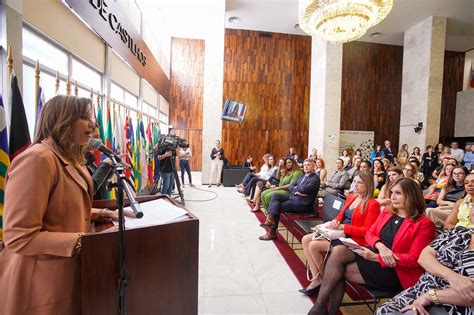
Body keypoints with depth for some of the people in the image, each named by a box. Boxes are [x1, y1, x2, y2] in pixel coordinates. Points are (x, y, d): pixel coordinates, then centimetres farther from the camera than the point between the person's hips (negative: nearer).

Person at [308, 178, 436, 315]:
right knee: (338, 251, -23)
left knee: (337, 270, -22)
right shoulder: (386, 212, 11)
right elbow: (369, 234, 10)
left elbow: (415, 259, -13)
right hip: (375, 254, 6)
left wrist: (376, 257, -18)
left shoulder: (424, 224, -8)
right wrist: (380, 246, -14)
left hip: (395, 272, -6)